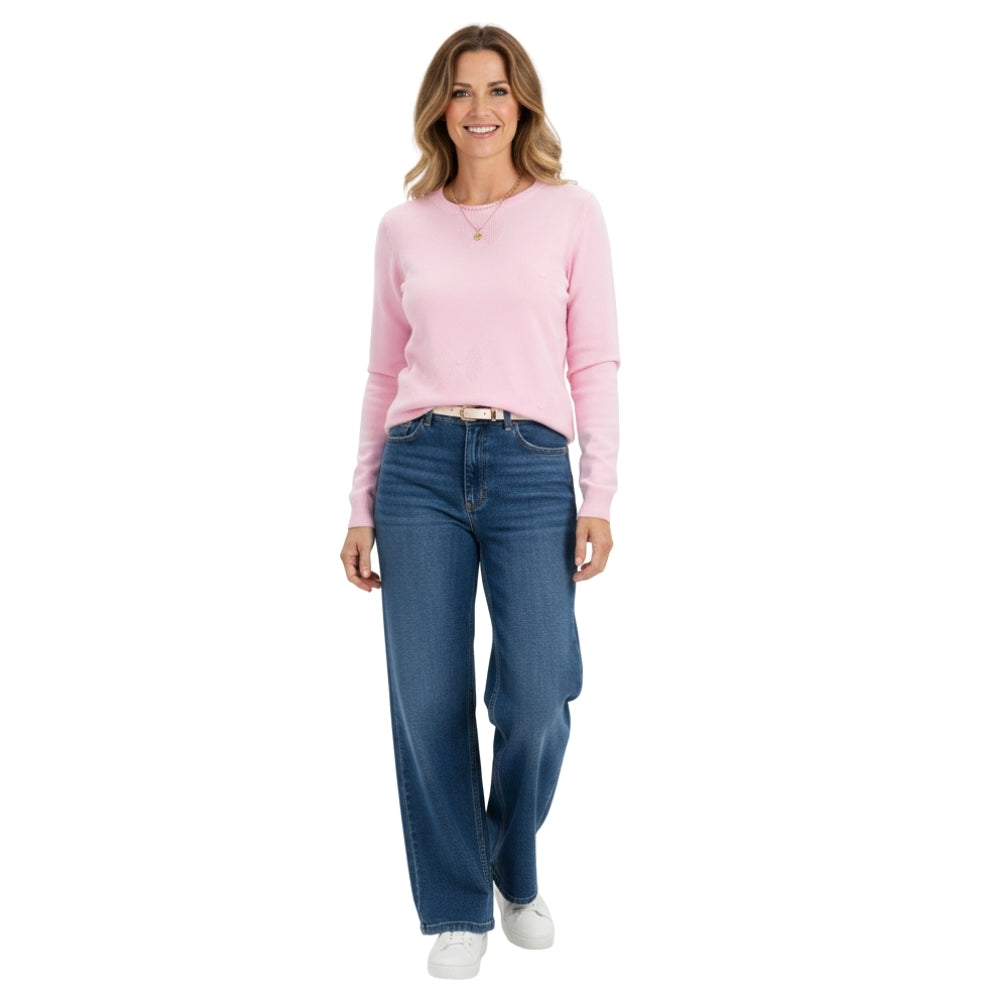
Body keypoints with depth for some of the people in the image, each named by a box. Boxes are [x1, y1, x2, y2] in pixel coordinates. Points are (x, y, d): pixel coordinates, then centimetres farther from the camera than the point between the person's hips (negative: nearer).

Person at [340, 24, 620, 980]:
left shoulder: (571, 212, 7)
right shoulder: (403, 227, 11)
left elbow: (595, 362, 4)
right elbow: (383, 373, 13)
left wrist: (599, 496, -4)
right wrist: (361, 508, 10)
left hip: (530, 468, -1)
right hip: (419, 468, 2)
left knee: (535, 700, -8)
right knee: (427, 701, 0)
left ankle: (516, 872, 24)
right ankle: (458, 908, 20)